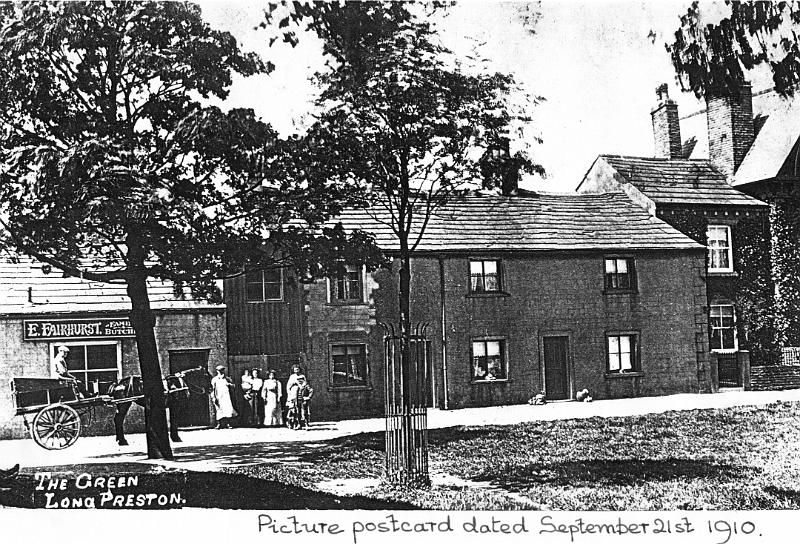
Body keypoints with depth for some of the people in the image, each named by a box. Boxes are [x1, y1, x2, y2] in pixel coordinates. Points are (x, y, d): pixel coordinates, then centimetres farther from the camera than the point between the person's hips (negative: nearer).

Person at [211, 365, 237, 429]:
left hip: (226, 396, 1)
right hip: (219, 397, -1)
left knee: (228, 409, -10)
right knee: (219, 410, -3)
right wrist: (213, 397, -4)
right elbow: (212, 389, 6)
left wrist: (229, 384, -4)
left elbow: (233, 386, 19)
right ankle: (219, 424, 7)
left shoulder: (227, 379, 16)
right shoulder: (214, 379, 10)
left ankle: (227, 424, -5)